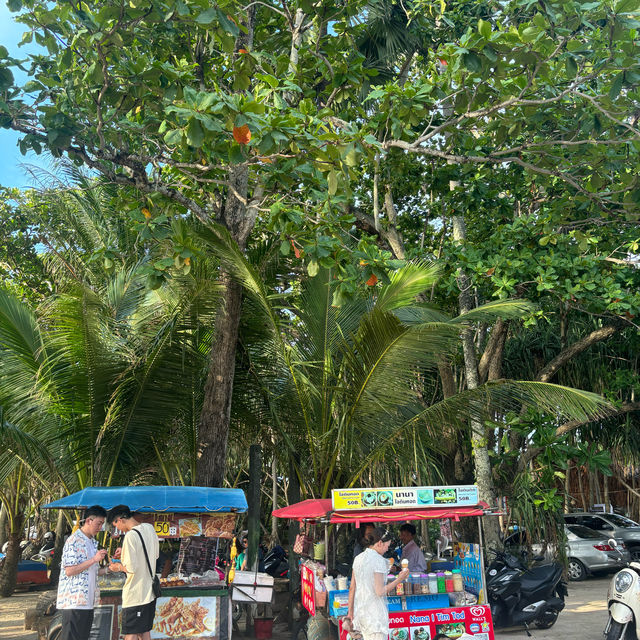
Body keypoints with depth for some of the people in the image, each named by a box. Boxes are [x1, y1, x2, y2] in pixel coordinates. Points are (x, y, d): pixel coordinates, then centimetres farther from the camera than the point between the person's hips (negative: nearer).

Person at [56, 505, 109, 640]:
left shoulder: (93, 542, 17)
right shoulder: (74, 540, -12)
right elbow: (69, 571, -18)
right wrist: (94, 560, -21)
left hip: (88, 601, 9)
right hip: (74, 601, -9)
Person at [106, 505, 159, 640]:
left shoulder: (131, 536, -21)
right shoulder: (149, 528, 4)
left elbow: (131, 568, -23)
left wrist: (118, 567, -2)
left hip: (135, 594, -8)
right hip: (150, 592, 8)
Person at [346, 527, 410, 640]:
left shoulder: (358, 559, 9)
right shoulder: (378, 560, -14)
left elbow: (352, 588, 12)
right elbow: (380, 591, -18)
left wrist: (350, 612, 18)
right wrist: (399, 579, -8)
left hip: (360, 611, 8)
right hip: (375, 612, -8)